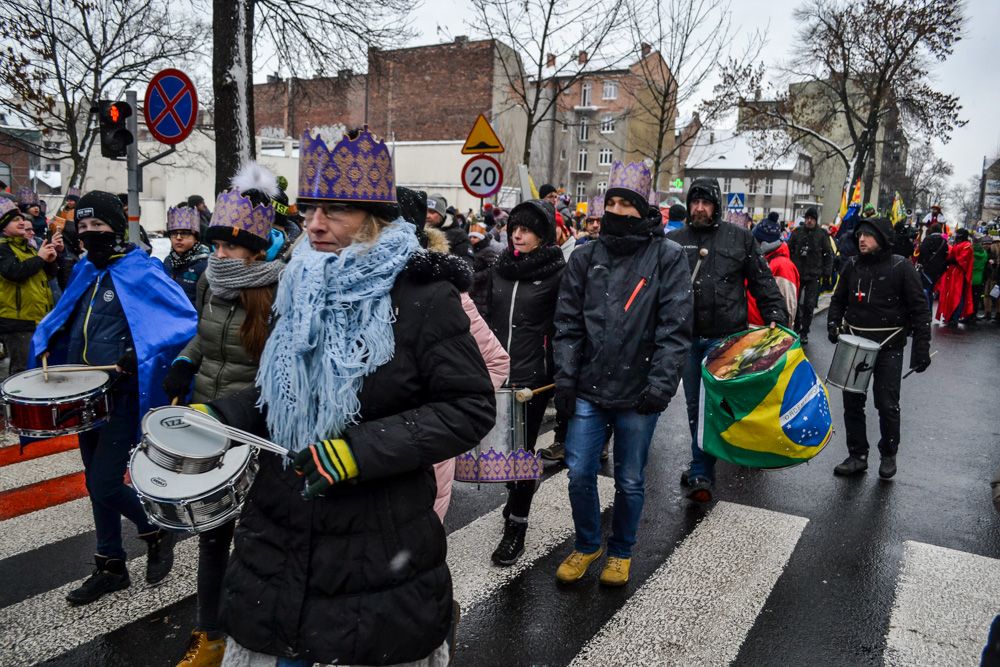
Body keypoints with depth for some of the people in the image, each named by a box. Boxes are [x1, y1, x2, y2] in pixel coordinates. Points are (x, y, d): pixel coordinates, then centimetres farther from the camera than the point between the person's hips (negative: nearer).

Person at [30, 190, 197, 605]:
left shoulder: (142, 272, -11)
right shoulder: (85, 271, 12)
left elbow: (187, 323, -20)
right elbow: (62, 320, 26)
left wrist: (140, 355, -27)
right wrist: (46, 347, 7)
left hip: (124, 396, -8)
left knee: (105, 484, -9)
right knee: (97, 484, 15)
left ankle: (157, 532, 19)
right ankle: (111, 567, 29)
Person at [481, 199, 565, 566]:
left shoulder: (557, 273, -6)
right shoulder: (500, 267, 10)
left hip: (533, 377, -5)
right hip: (497, 373, 5)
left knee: (521, 448, 2)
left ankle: (516, 527, 16)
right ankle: (517, 498, 41)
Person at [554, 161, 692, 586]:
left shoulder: (668, 258, -4)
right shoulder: (586, 257, 5)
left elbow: (675, 328, -8)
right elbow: (568, 322, 5)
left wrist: (660, 384, -15)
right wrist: (565, 377, -2)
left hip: (638, 394, -2)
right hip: (589, 390, 3)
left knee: (630, 481, 12)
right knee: (579, 474, 8)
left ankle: (621, 551, 35)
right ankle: (586, 545, 33)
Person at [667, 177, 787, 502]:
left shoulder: (740, 239, 4)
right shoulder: (674, 240, 7)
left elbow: (763, 282, 5)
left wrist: (776, 318, -5)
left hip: (724, 338, -3)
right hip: (687, 337, 3)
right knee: (693, 405, 11)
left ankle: (700, 474, 8)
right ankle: (702, 466, 26)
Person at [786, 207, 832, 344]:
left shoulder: (822, 234, 0)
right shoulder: (797, 232, 3)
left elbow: (828, 255, 4)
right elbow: (789, 250, 8)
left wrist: (826, 272, -3)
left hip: (813, 276, -2)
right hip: (796, 273, 2)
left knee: (809, 305, -1)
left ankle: (804, 332, 7)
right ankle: (797, 326, 28)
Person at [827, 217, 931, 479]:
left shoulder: (901, 268, -6)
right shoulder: (853, 266, 7)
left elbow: (920, 309, -5)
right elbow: (838, 299, 17)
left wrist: (921, 347, -10)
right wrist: (833, 324, -1)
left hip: (888, 347, -4)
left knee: (887, 404, 1)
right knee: (852, 402, 6)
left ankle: (889, 455, 23)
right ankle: (857, 455, 18)